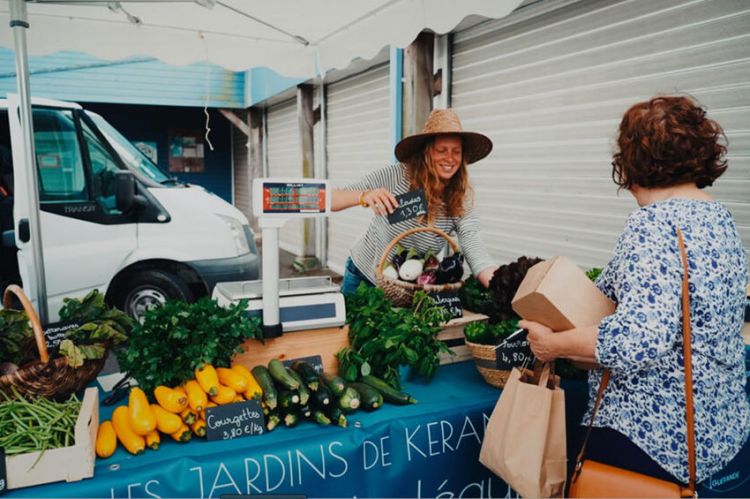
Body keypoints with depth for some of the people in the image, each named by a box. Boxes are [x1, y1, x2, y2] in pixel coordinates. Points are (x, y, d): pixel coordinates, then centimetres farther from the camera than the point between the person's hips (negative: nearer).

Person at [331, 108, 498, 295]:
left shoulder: (461, 202, -15)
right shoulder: (395, 177, -22)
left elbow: (477, 256, -27)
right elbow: (329, 200, -23)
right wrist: (364, 196, -43)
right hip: (362, 276, -1)